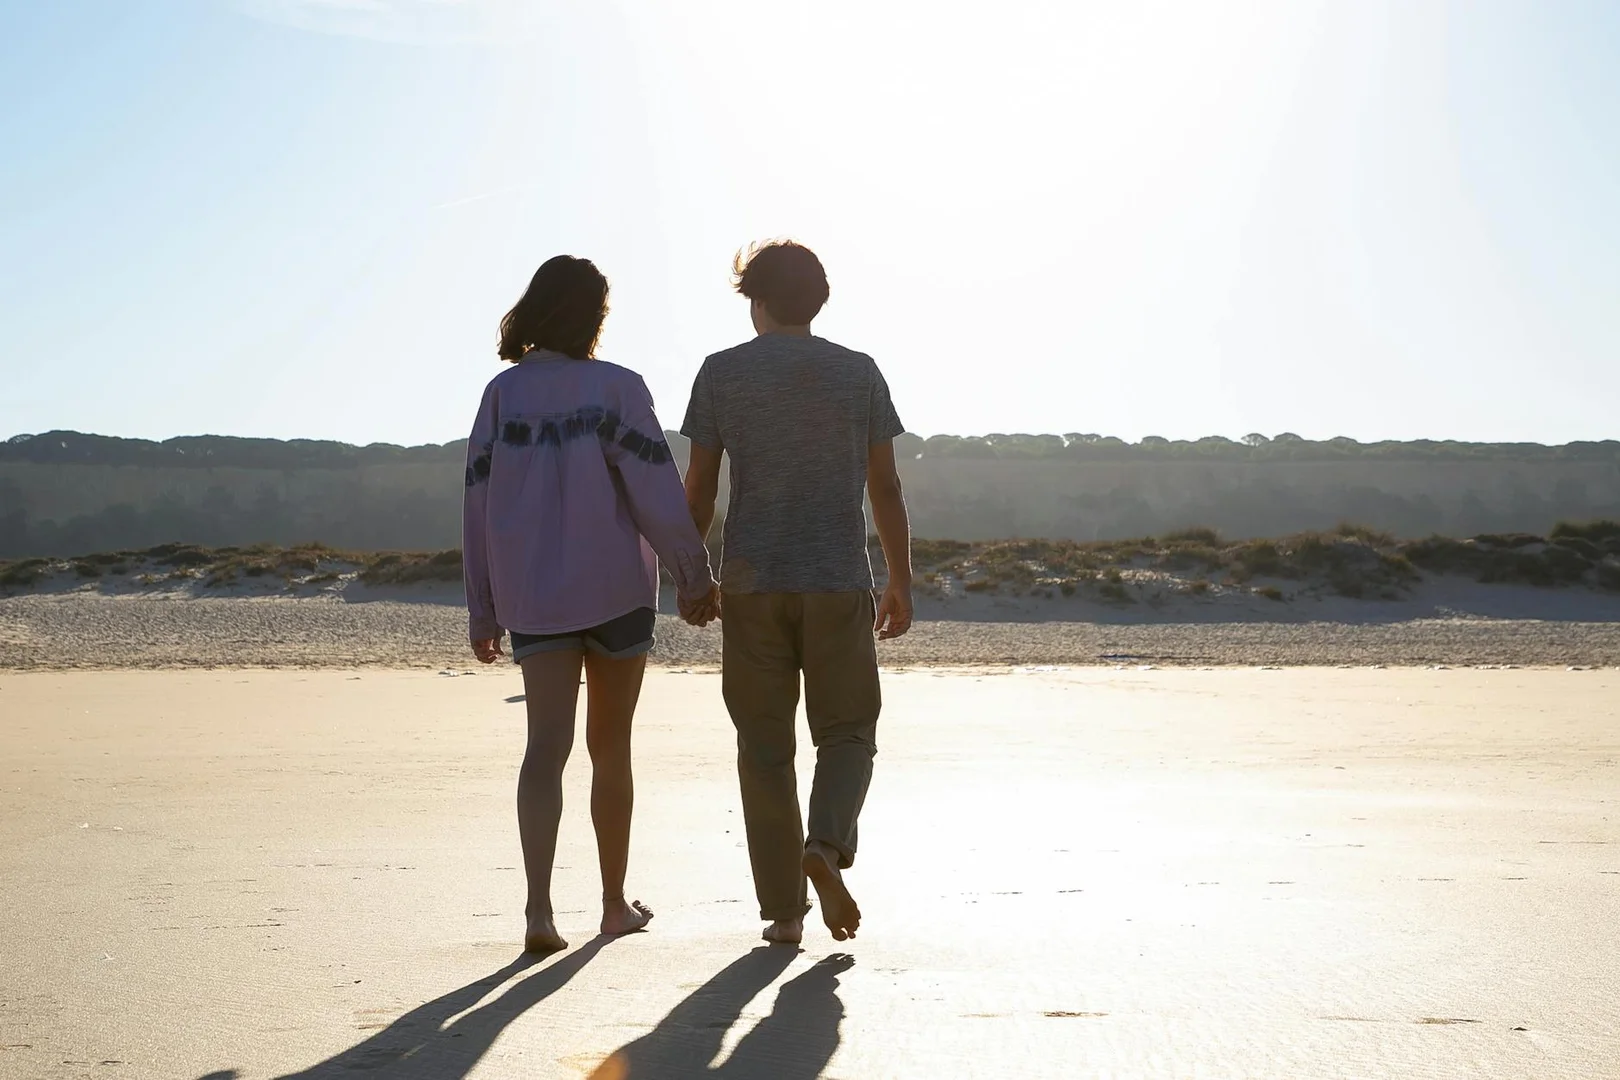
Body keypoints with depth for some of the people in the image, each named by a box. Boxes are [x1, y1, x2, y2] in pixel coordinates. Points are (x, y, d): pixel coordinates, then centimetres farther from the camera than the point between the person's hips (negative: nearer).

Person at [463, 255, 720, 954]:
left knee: (546, 747, -1)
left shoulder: (504, 393, 2)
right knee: (611, 747, 12)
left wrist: (482, 612, 9)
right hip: (615, 590, -2)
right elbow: (657, 493, -11)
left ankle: (539, 909, -18)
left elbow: (479, 504, 3)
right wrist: (695, 577, -1)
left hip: (531, 596, 2)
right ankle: (615, 903, 25)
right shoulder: (617, 388, -7)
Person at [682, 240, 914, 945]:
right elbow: (885, 488, 3)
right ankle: (827, 847, -15)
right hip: (839, 582, 0)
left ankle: (783, 909, 9)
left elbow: (699, 491, 2)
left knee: (764, 746, 8)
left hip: (751, 582, 0)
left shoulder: (721, 373, 3)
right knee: (847, 731, 11)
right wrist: (901, 583, 10)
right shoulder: (859, 373, 4)